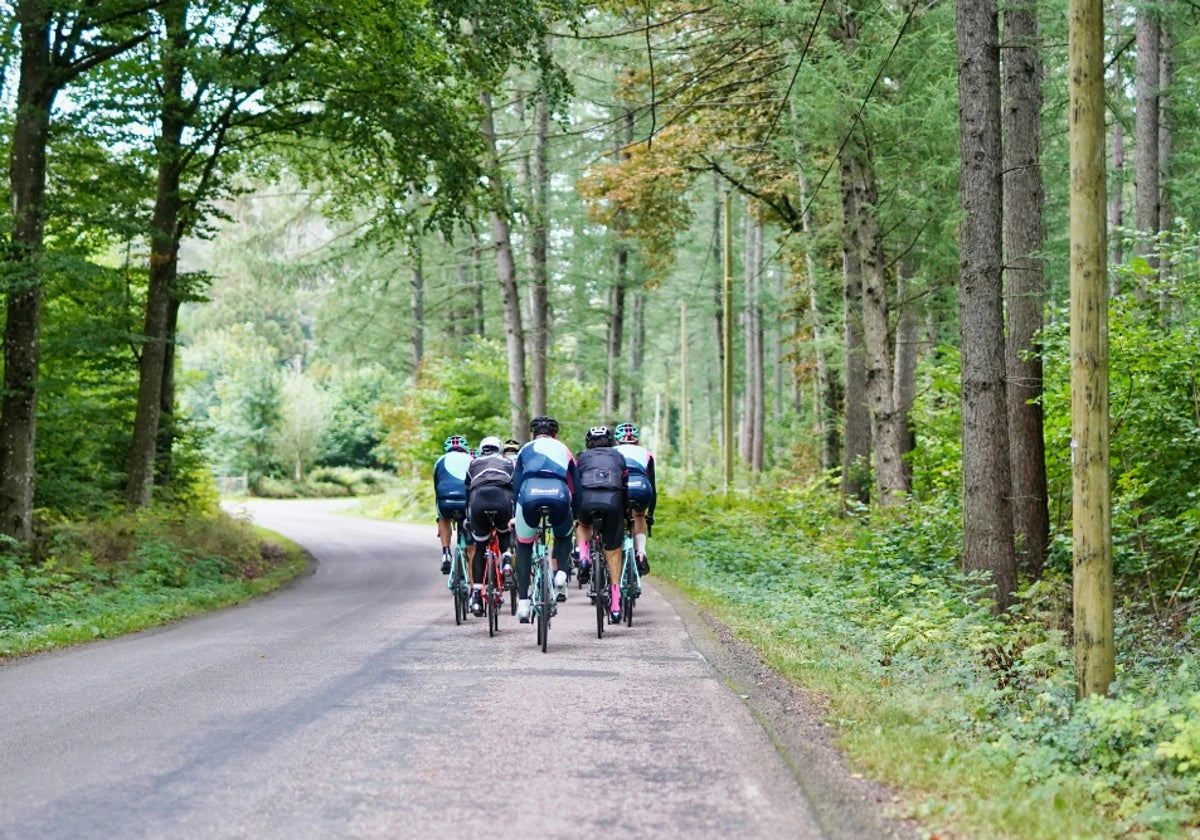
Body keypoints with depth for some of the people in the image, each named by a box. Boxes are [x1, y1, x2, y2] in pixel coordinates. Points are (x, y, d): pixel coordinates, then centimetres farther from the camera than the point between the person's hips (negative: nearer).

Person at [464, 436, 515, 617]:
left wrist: (467, 517, 40)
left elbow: (466, 490, 33)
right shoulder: (509, 463, 32)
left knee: (480, 549, 12)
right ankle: (506, 557, 2)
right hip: (503, 499, 0)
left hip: (478, 500, 0)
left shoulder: (474, 464, 32)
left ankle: (475, 596, 5)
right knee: (505, 533, 32)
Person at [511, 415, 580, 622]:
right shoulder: (563, 449, 31)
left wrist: (514, 515, 30)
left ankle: (523, 602, 13)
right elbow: (577, 485, 30)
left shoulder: (525, 450, 30)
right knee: (564, 536, 33)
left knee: (524, 546, 22)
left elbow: (515, 483, 26)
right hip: (558, 495, 0)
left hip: (529, 496, 0)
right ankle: (561, 573, 7)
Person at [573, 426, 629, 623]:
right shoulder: (618, 457, 31)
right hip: (613, 499, 0)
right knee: (613, 551, 11)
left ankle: (584, 558, 9)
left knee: (582, 524, 36)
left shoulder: (582, 457, 29)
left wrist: (572, 514, 36)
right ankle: (615, 604, 6)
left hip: (587, 498, 0)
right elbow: (626, 484, 29)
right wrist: (626, 513, 38)